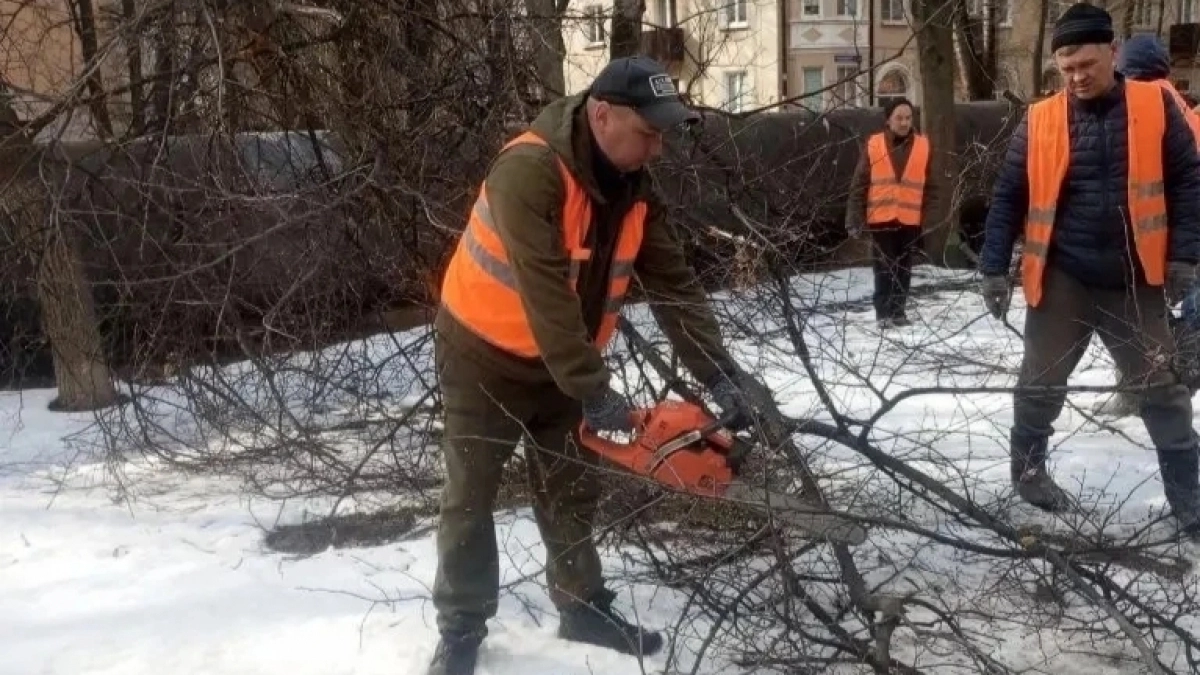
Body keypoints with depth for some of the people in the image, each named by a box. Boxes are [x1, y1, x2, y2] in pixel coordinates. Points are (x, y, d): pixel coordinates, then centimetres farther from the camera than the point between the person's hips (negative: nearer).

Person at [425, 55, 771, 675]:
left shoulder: (636, 189, -5)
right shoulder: (529, 170, -30)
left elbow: (674, 285, -7)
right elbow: (545, 292, -33)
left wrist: (721, 376, -15)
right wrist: (593, 390, -33)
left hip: (561, 363, 7)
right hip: (484, 353, -6)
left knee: (570, 491, 13)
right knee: (470, 495, 4)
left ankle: (582, 609, 28)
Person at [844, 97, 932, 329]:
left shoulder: (923, 145, 4)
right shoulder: (873, 145, 0)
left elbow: (930, 186, 5)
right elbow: (859, 185, 1)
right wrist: (854, 219, -4)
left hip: (910, 220, 1)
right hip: (881, 218, -1)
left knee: (904, 269, 8)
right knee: (883, 268, -1)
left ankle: (898, 311, 18)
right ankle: (883, 313, 4)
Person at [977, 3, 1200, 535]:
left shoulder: (1156, 106, -1)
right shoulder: (1039, 121, -2)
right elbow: (1008, 197, 2)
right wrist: (994, 267, -3)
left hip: (1136, 283, 0)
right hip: (1061, 282, 0)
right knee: (1040, 385, 11)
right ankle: (1029, 470, 32)